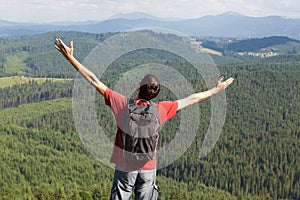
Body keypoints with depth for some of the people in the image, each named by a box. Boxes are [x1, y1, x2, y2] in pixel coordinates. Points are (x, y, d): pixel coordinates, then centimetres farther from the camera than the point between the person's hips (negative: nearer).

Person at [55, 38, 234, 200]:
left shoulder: (123, 104, -13)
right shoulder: (161, 109, -7)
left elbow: (95, 81, -12)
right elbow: (191, 100, 5)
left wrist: (71, 58, -8)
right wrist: (217, 89, 18)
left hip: (125, 168, -2)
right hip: (149, 169, 2)